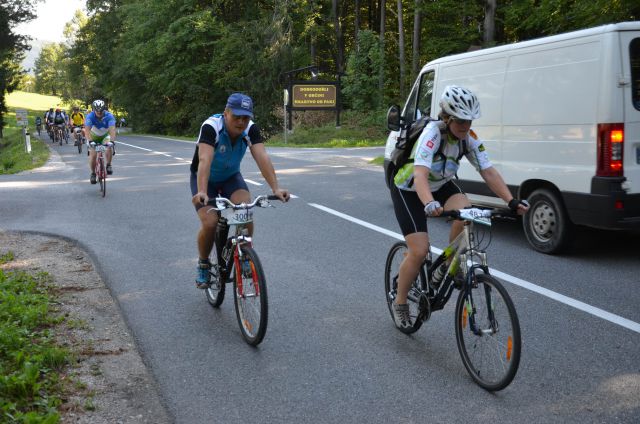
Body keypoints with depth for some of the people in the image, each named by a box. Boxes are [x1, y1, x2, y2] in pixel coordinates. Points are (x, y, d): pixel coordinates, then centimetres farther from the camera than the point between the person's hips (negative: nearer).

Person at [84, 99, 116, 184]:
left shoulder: (109, 116, -28)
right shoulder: (90, 116, -28)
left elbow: (112, 129, -39)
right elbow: (87, 130, -38)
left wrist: (112, 141, -56)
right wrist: (90, 141, -54)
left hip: (105, 136, 0)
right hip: (93, 136, 0)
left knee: (109, 148, -30)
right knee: (93, 155, -15)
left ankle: (108, 165, -8)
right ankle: (93, 173, 6)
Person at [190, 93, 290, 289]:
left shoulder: (251, 129, -21)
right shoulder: (211, 127, -31)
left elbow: (262, 158, -32)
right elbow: (204, 160, -44)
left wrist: (276, 188, -46)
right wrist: (202, 193, -59)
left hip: (231, 177, 3)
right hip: (205, 178, -2)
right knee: (209, 223, -21)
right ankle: (203, 265, 7)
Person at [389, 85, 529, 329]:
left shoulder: (469, 137, -16)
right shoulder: (432, 133, -33)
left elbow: (488, 172, -18)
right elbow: (420, 175, -46)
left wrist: (511, 201, -32)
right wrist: (429, 204, -64)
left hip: (441, 185, 5)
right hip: (408, 190, -5)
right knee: (419, 251, -13)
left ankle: (448, 268, -4)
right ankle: (399, 304, 9)